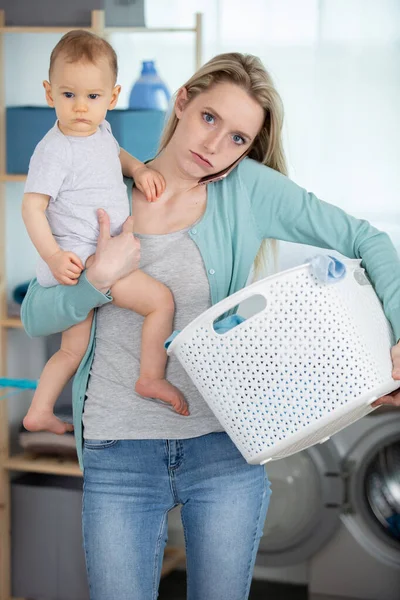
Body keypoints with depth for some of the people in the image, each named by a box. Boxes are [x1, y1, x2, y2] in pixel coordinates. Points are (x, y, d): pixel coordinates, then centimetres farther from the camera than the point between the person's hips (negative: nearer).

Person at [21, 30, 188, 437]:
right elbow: (32, 206, -20)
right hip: (77, 259, -9)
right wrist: (53, 256, -30)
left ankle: (38, 413, 29)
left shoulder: (100, 130, 8)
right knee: (161, 299, -9)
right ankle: (152, 378, 4)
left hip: (97, 256, 9)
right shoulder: (55, 150, -18)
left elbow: (114, 153, 32)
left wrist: (138, 169, 11)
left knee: (73, 350, 20)